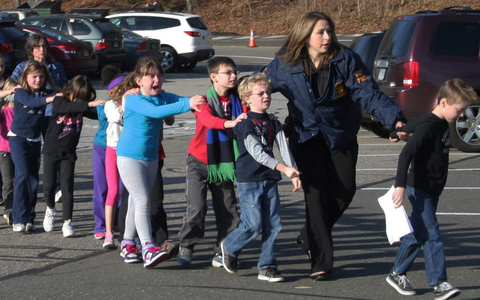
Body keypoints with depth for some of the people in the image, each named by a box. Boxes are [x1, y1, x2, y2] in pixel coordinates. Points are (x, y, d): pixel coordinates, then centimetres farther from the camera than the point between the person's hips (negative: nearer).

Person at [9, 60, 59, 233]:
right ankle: (19, 219, -12)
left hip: (35, 141, 4)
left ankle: (29, 219, 14)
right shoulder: (21, 93, -9)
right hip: (18, 139, -4)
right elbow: (31, 101, -30)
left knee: (33, 180, 4)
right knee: (23, 175, -15)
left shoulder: (45, 94, 3)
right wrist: (48, 99, -45)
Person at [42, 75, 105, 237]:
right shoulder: (59, 101, -10)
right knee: (49, 186, 2)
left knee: (67, 187, -4)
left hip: (68, 153, 2)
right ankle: (50, 209, 31)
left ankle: (67, 222, 1)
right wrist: (88, 104, -44)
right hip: (51, 151, -2)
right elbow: (68, 107, -31)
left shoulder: (82, 108, 0)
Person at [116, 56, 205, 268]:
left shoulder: (163, 97, 2)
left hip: (151, 157, 7)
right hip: (129, 156, -7)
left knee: (137, 202, 16)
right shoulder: (133, 100, -18)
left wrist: (196, 101, -36)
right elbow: (155, 111, -34)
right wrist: (187, 104, -42)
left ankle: (127, 244, 29)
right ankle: (148, 248, -25)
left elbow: (181, 100, -13)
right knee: (142, 200, -17)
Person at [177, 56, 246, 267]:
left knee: (227, 209, 1)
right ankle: (186, 246, 8)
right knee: (197, 206, -11)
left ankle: (222, 252, 13)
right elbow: (207, 119, -31)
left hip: (223, 163, 4)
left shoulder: (236, 101, 3)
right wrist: (229, 123, -49)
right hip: (199, 162, -4)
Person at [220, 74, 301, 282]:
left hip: (269, 180, 6)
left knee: (273, 225, 1)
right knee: (253, 225, -8)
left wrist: (294, 173, -11)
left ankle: (267, 267, 9)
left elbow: (284, 148, 3)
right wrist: (283, 168, -27)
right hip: (249, 181, -6)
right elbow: (256, 152, -19)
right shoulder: (245, 124, -9)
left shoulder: (273, 124, 11)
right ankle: (229, 247, 19)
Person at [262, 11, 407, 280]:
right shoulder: (285, 65, -10)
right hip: (306, 138, -1)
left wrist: (395, 120, -33)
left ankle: (311, 238, 26)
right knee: (317, 193, -11)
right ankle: (321, 262, -4)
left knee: (344, 191, -1)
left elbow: (369, 94, -20)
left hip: (341, 136, 1)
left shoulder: (346, 60, -13)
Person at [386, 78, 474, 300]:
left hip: (432, 190, 9)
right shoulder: (429, 126, -20)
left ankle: (397, 274, 24)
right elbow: (406, 154, -26)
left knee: (417, 233, 14)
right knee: (431, 236, -10)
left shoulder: (442, 124, 8)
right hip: (420, 190, -9)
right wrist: (400, 186, -31)